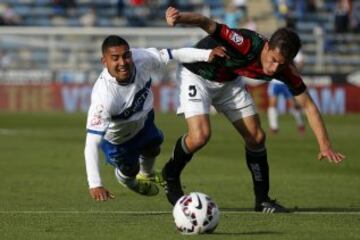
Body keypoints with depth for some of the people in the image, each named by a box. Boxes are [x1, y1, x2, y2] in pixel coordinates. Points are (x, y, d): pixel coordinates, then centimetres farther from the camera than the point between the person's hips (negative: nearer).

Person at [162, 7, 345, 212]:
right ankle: (170, 175, 8)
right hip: (197, 74, -6)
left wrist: (325, 145, -20)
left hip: (229, 80, 6)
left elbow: (308, 105, -12)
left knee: (256, 137, 0)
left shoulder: (285, 70, -20)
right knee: (200, 136, -22)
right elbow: (208, 24, -49)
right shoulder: (247, 45, -39)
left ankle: (263, 200, 15)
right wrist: (180, 18, -69)